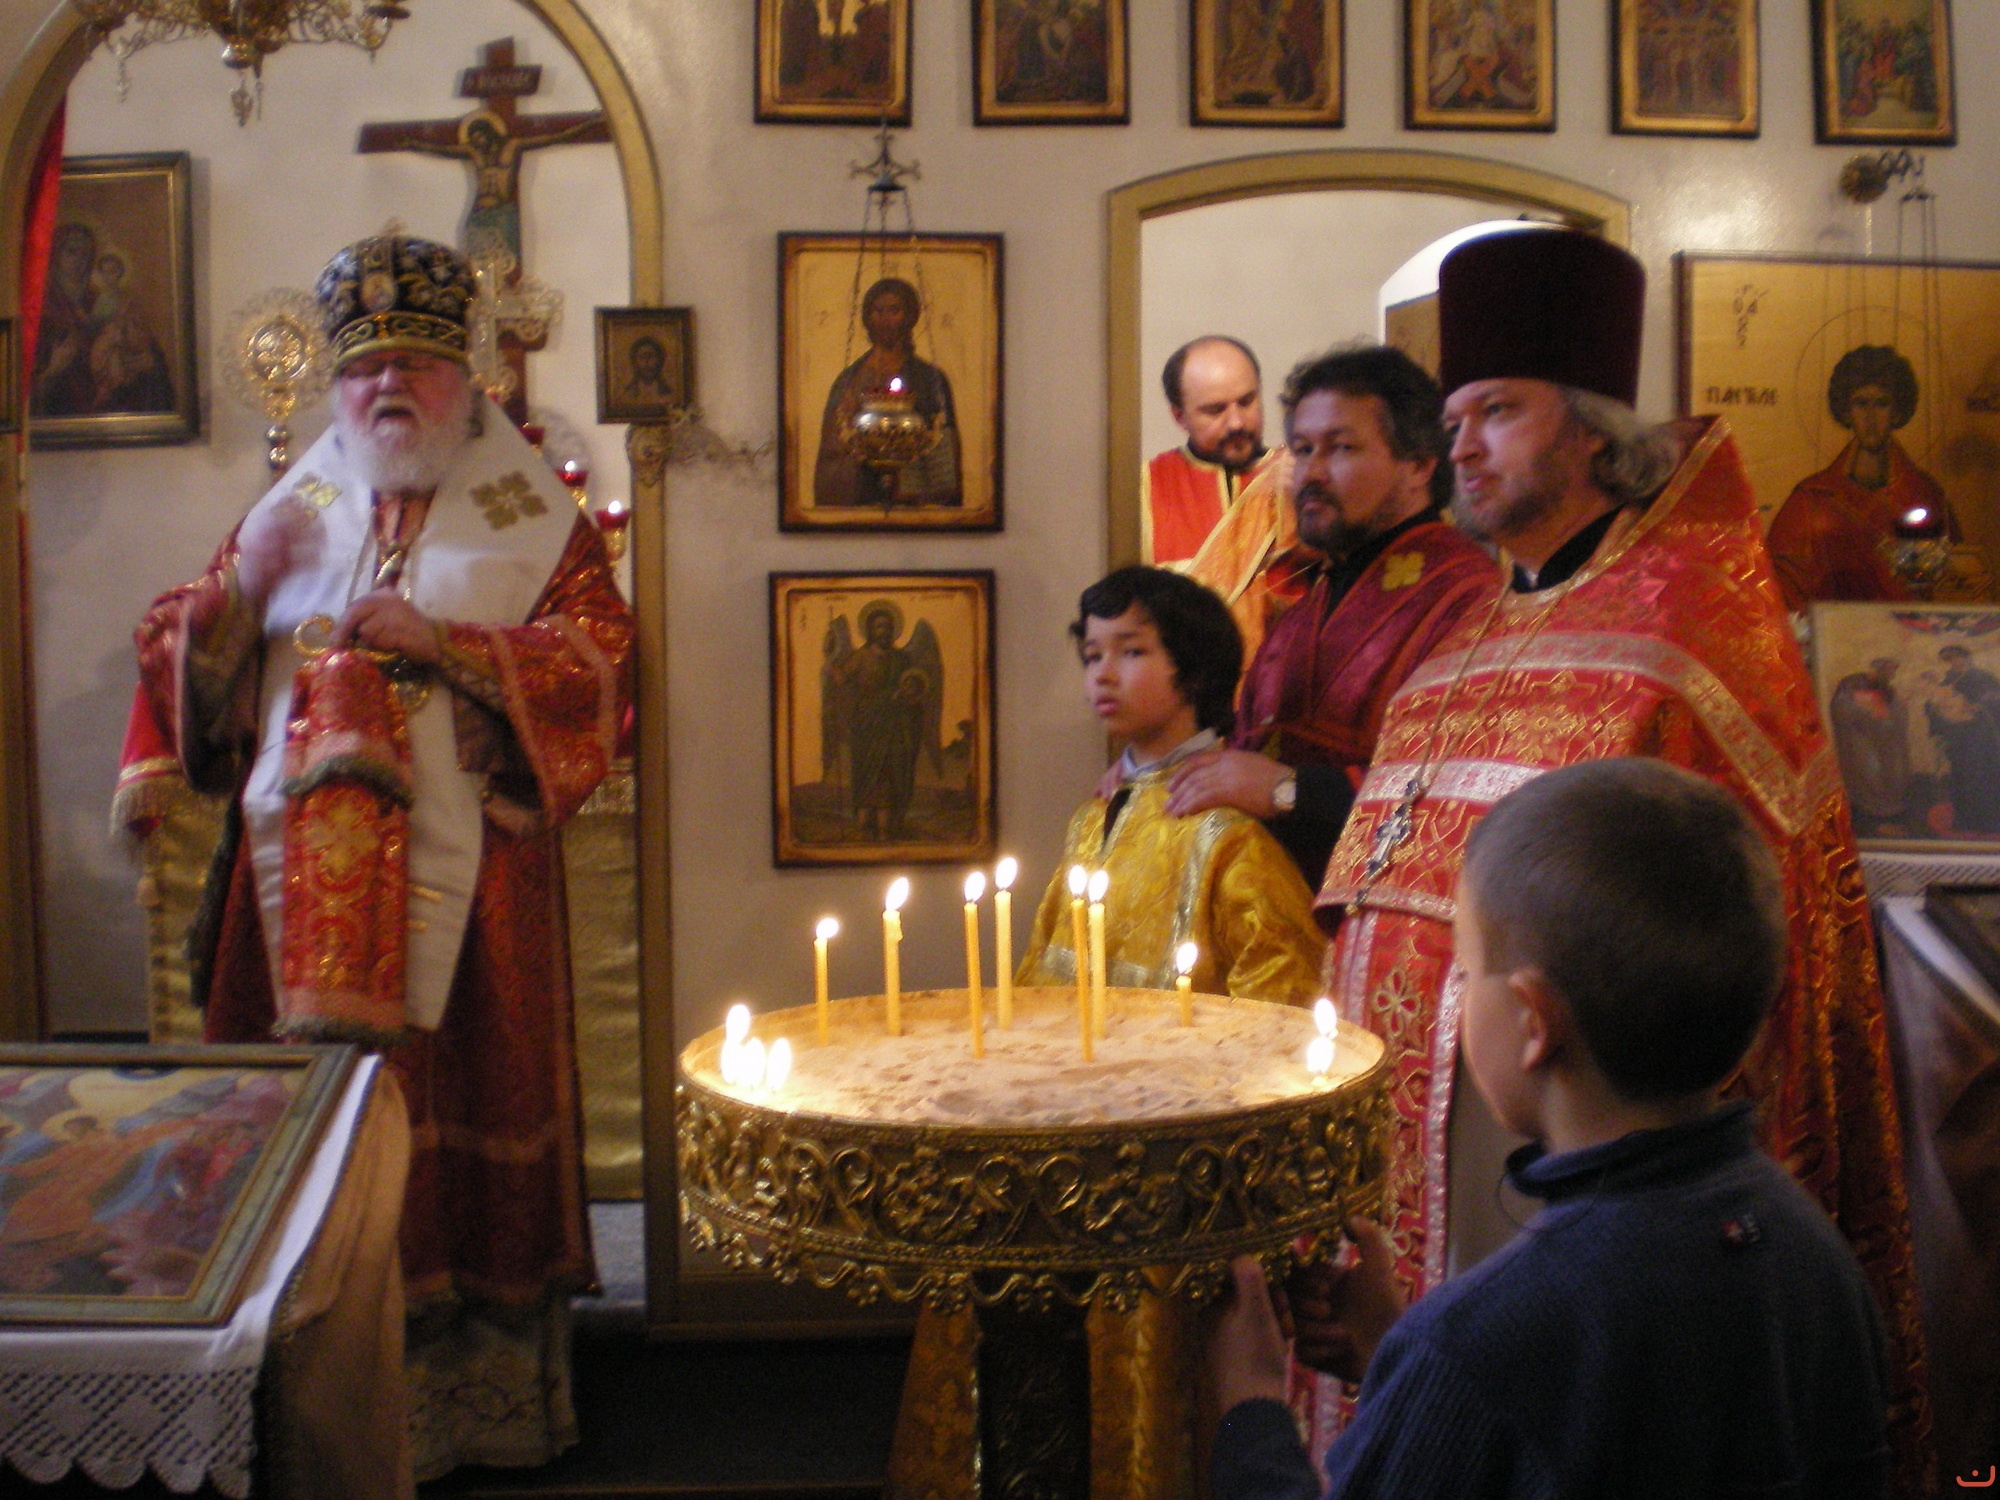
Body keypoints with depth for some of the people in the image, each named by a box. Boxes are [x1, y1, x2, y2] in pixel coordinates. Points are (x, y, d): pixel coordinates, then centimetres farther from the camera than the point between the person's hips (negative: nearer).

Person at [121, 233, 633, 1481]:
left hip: (466, 876, -2)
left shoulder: (535, 524, 8)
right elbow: (193, 660, 14)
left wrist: (440, 640, -15)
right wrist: (238, 591, -7)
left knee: (463, 1097, 0)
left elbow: (595, 661, -5)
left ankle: (475, 1370, 11)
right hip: (304, 871, 3)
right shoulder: (293, 515, 17)